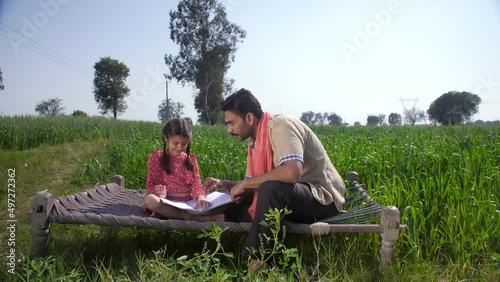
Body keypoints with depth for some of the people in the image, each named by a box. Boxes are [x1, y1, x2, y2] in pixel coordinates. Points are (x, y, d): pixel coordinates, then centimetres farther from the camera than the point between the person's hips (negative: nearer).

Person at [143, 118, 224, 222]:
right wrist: (156, 192, -20)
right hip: (167, 203, -1)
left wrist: (200, 197, -22)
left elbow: (196, 182, 1)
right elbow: (151, 183, 5)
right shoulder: (156, 158, 5)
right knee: (149, 200, -35)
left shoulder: (191, 159, 11)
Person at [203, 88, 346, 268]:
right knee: (235, 208, 5)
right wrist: (223, 184, -3)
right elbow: (254, 186, 13)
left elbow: (292, 172, -36)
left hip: (322, 198, -9)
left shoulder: (281, 125, -20)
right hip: (291, 199, 9)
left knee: (271, 189, -36)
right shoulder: (255, 141, 6)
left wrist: (245, 183, -24)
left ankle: (256, 261, -19)